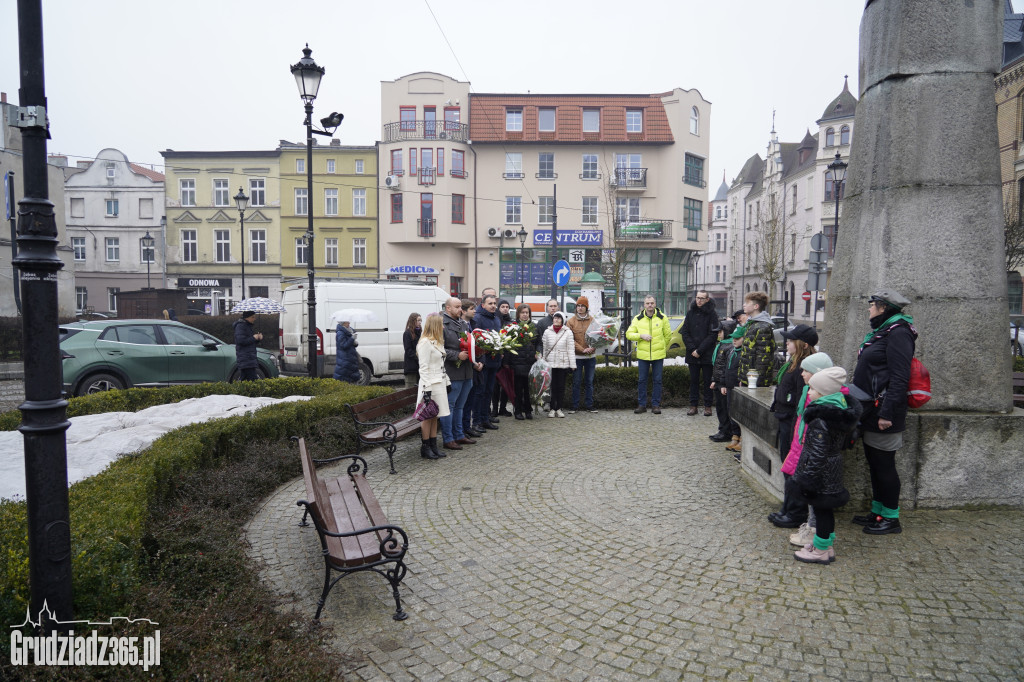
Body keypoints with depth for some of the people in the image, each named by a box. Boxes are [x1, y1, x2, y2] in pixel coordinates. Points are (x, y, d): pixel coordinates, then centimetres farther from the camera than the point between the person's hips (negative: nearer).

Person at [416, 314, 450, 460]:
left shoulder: (437, 342, 16)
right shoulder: (425, 342, -14)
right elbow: (423, 368, -17)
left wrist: (446, 382, 17)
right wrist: (427, 389, -20)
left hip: (440, 382, 9)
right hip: (430, 384, -9)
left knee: (435, 416, 12)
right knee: (427, 417, -2)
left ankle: (433, 446, 18)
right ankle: (425, 448, 7)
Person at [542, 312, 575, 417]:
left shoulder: (568, 332, 0)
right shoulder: (547, 332, 5)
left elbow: (571, 349, -1)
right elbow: (544, 348, 9)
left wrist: (572, 364, -4)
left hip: (563, 363, -1)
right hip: (550, 363, 1)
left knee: (561, 387, 4)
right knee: (552, 386, 1)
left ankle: (559, 408, 14)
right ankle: (552, 408, 9)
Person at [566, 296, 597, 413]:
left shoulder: (593, 321, 5)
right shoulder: (571, 321, -1)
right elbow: (570, 340, -6)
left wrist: (592, 348, -14)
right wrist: (582, 349, -16)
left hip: (590, 357, 2)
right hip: (577, 356, -2)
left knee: (590, 382, 8)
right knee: (576, 382, 2)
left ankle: (589, 405, 16)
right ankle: (575, 406, 9)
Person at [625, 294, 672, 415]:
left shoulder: (662, 318, 1)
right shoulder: (638, 319, 3)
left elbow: (668, 335, 10)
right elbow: (629, 334, 2)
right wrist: (641, 335, -13)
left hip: (658, 355, -1)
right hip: (643, 355, 1)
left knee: (657, 380, 4)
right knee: (642, 380, 4)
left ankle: (655, 405, 12)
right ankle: (642, 405, 13)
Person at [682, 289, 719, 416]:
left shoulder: (712, 314, -4)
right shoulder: (690, 313, 8)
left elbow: (712, 335, -10)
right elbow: (685, 333, 5)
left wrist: (700, 350, -14)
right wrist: (692, 349, -8)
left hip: (707, 354, -3)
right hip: (692, 354, 3)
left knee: (707, 381, 3)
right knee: (694, 380, 8)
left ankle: (707, 406, 11)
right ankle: (693, 406, 14)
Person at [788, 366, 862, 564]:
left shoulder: (820, 421, -25)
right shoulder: (842, 412, 5)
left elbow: (818, 455, -26)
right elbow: (843, 443, 16)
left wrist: (807, 479, -21)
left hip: (821, 474, -9)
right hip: (833, 473, 9)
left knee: (821, 508, 3)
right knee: (825, 508, 20)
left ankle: (822, 550, 15)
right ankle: (826, 542, 33)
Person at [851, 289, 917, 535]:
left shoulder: (898, 333, -15)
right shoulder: (881, 332, 16)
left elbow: (899, 378, -22)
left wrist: (887, 412, -25)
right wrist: (859, 406, 20)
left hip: (883, 412, -10)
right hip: (870, 411, 10)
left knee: (884, 464, 1)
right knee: (874, 463, 17)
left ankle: (891, 519, 14)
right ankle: (877, 512, 29)